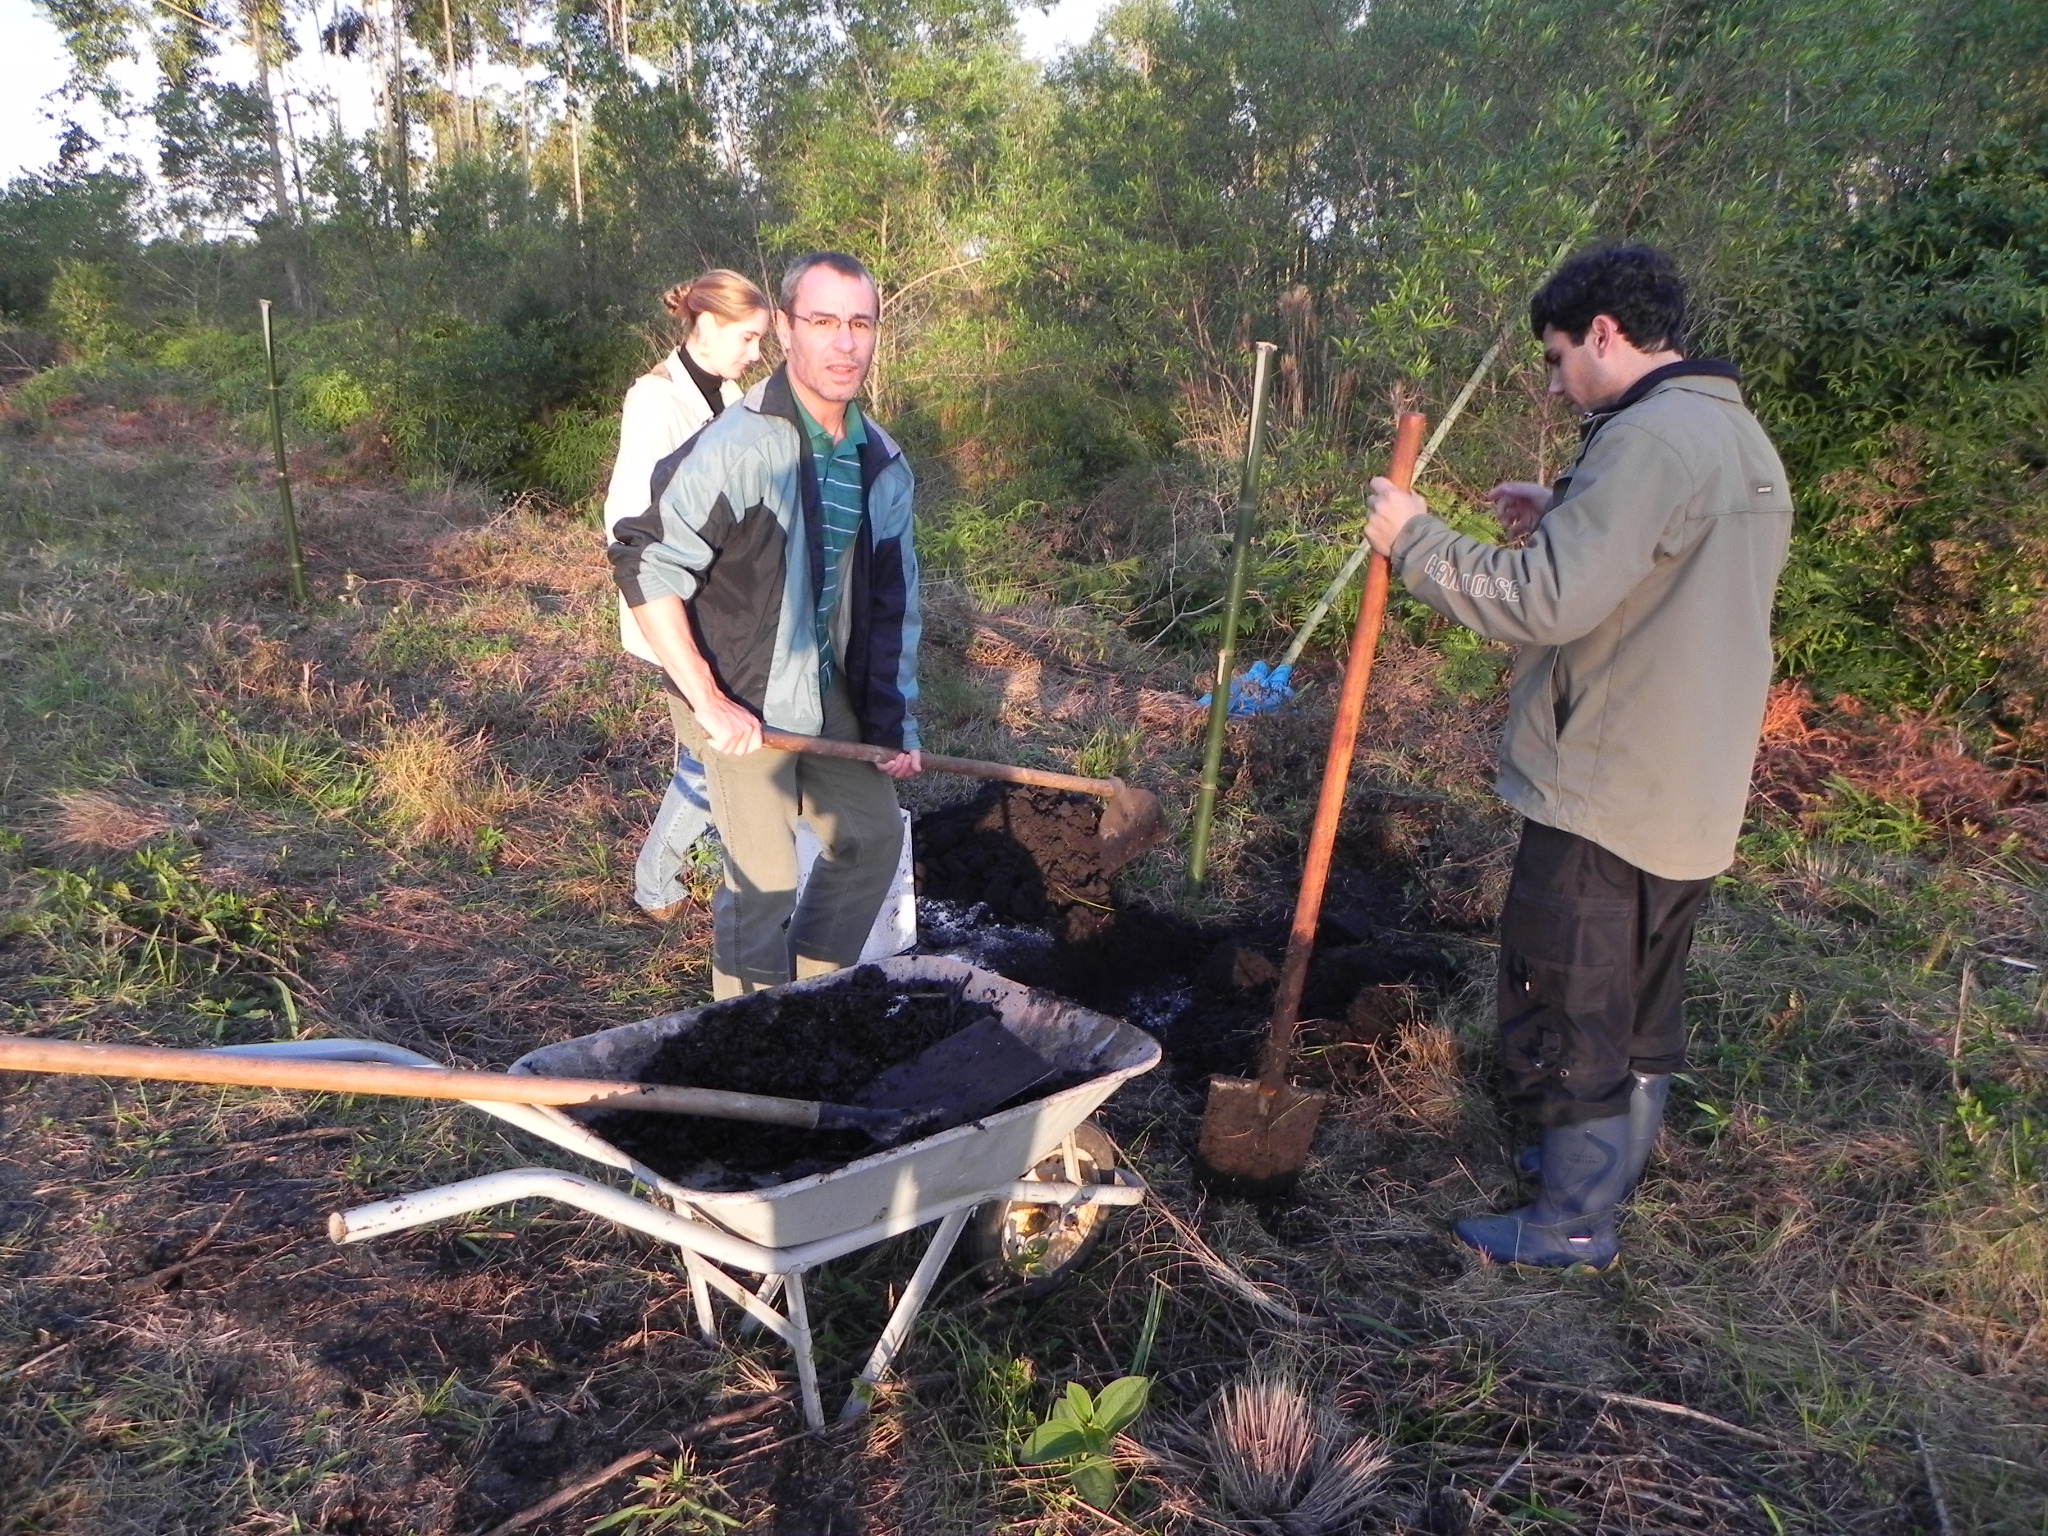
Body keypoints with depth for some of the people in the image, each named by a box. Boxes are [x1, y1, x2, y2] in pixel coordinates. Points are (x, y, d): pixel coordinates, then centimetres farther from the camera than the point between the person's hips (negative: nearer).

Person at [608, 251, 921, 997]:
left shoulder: (881, 463, 3)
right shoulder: (738, 447, -21)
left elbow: (894, 602, 10)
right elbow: (644, 566, -23)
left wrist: (894, 721, 6)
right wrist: (709, 702, -23)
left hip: (829, 695, 8)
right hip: (742, 706, -8)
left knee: (873, 836, 17)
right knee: (764, 882, -5)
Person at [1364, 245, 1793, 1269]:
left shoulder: (1651, 437, -20)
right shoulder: (1737, 435, 12)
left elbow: (1545, 601, -26)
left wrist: (1416, 539, -15)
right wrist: (1565, 520, 10)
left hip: (1604, 798, -10)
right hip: (1692, 793, 10)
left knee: (1565, 1011, 4)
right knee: (1641, 1002, 22)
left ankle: (1573, 1223, 18)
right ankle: (1610, 1166, 39)